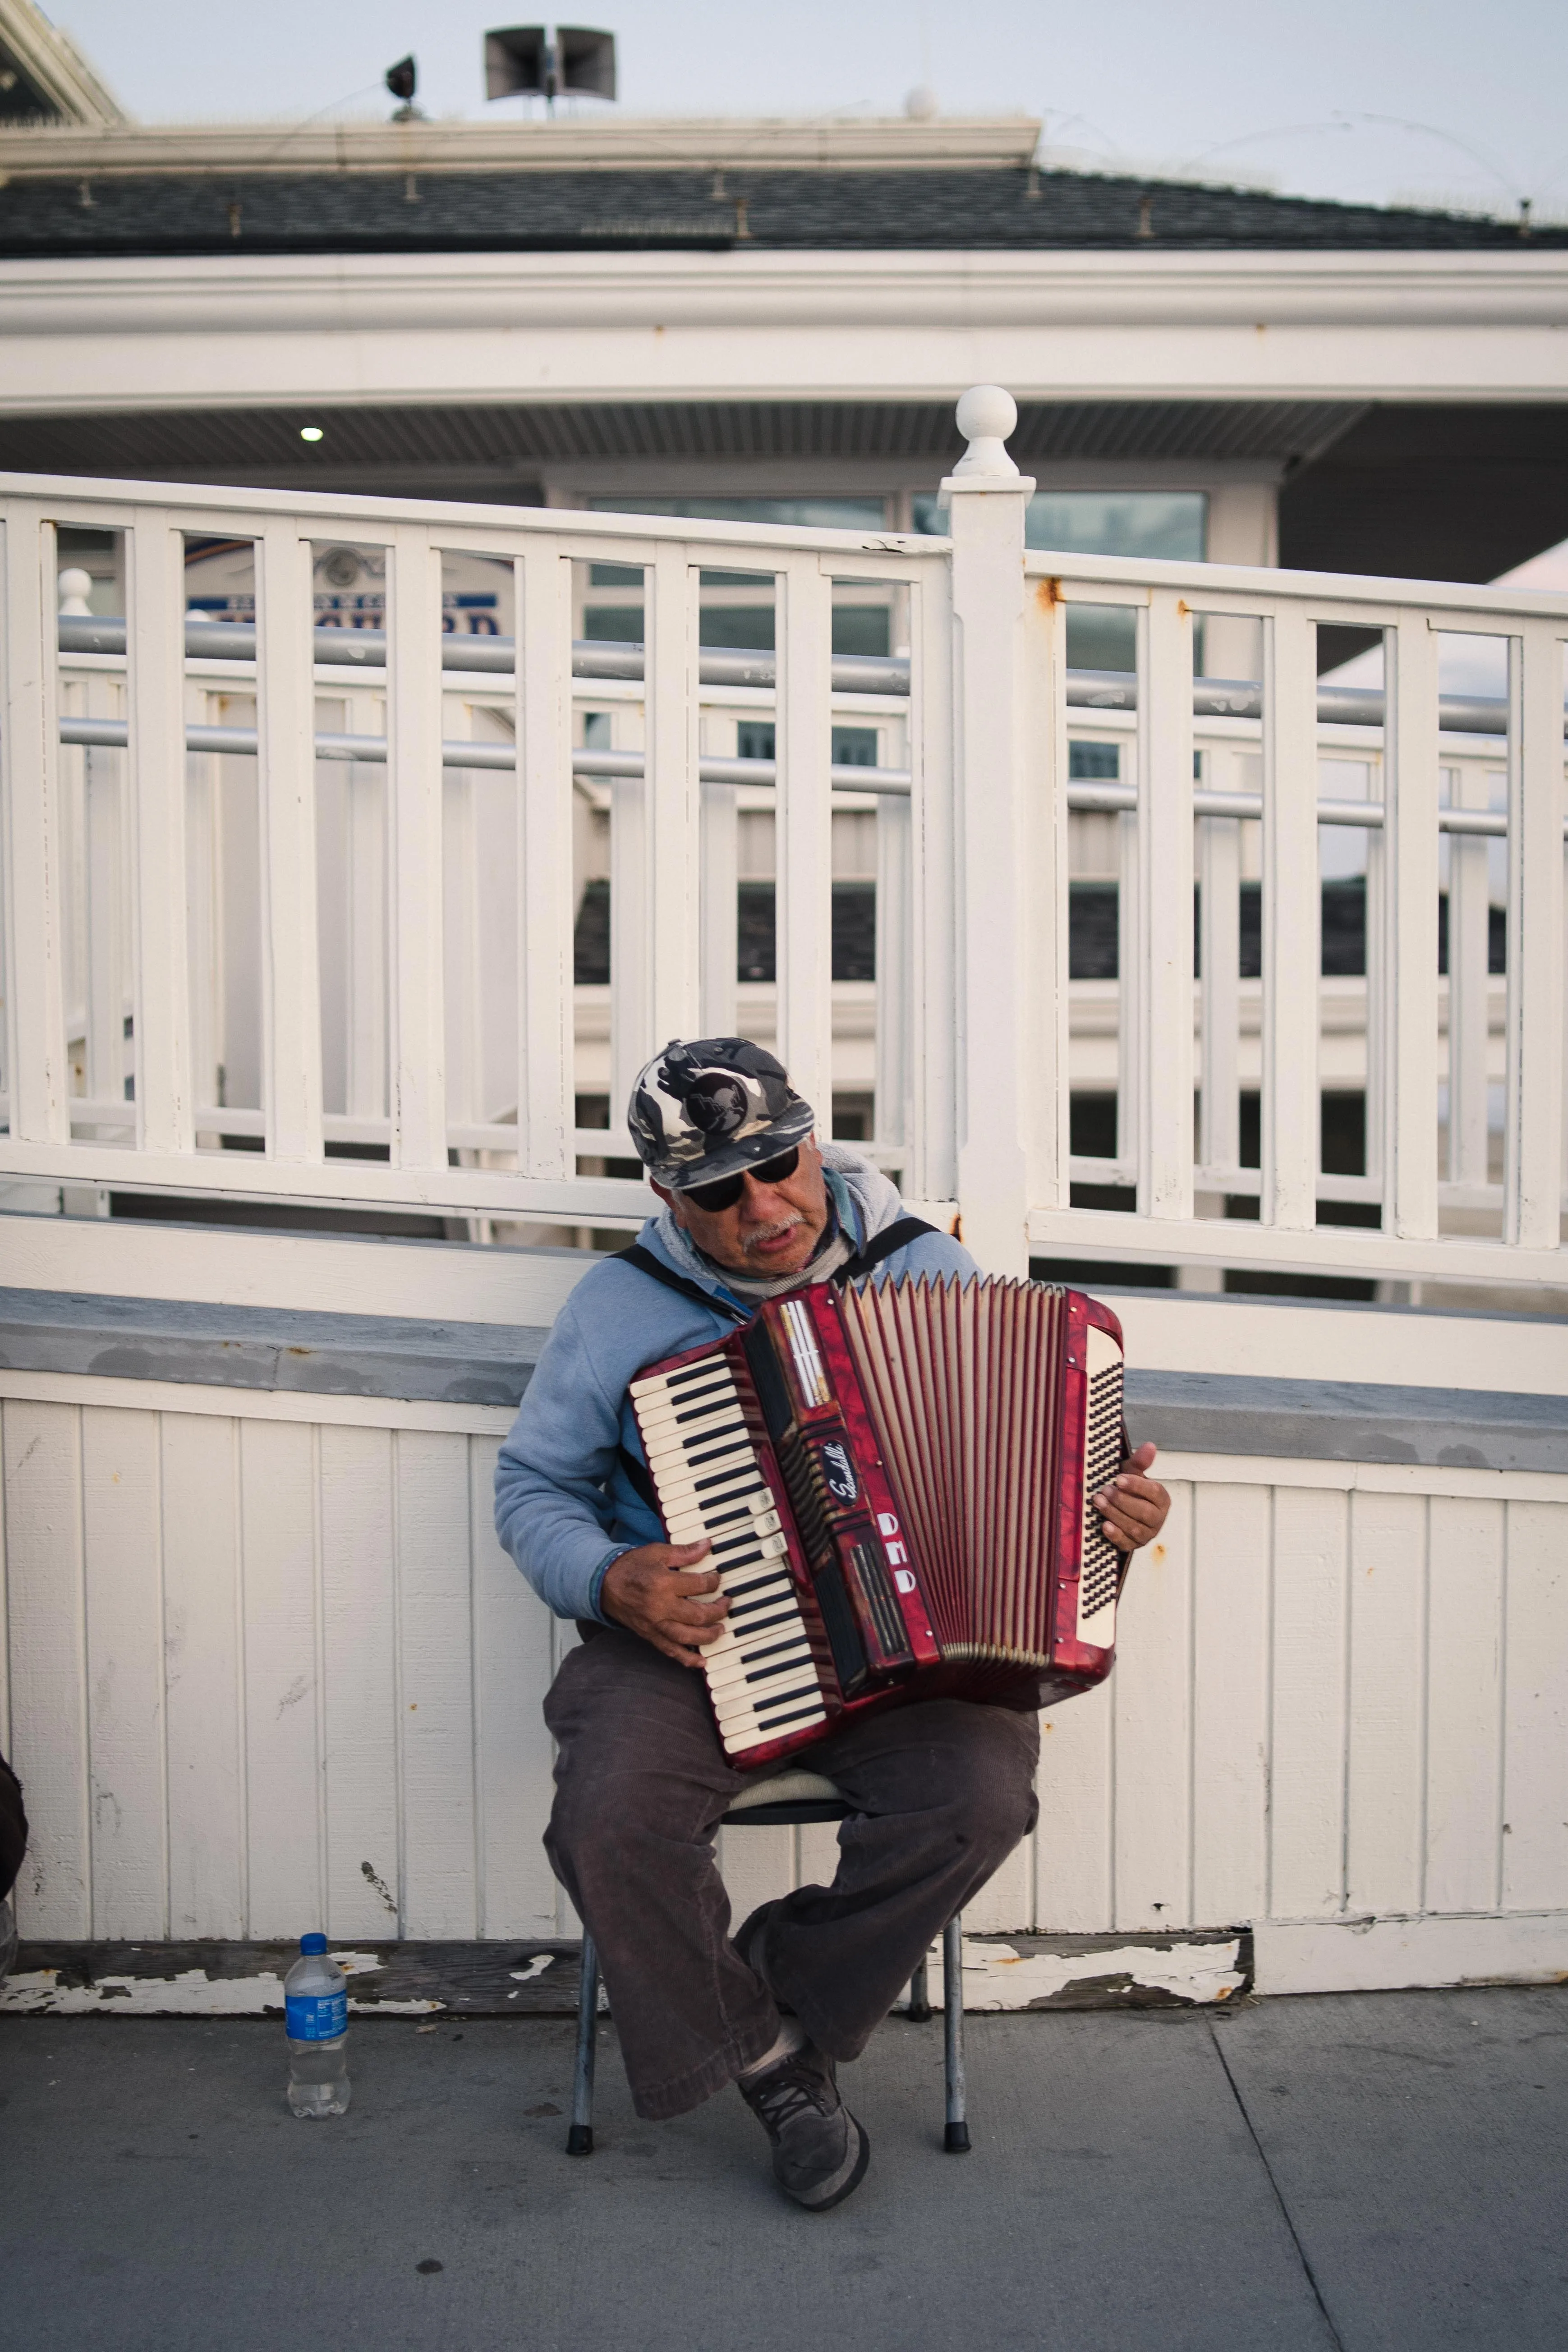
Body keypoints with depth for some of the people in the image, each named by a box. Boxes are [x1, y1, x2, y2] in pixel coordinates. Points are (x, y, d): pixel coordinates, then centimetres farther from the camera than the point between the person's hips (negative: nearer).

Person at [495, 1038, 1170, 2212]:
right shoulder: (619, 1305, 0)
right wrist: (609, 1580, -12)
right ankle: (773, 2060, 0)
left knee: (980, 1792, -27)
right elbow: (532, 1486, 8)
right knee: (612, 1821, -27)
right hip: (689, 1638, 0)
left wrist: (1109, 1502, -9)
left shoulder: (926, 1265, 2)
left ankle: (781, 1984, 2)